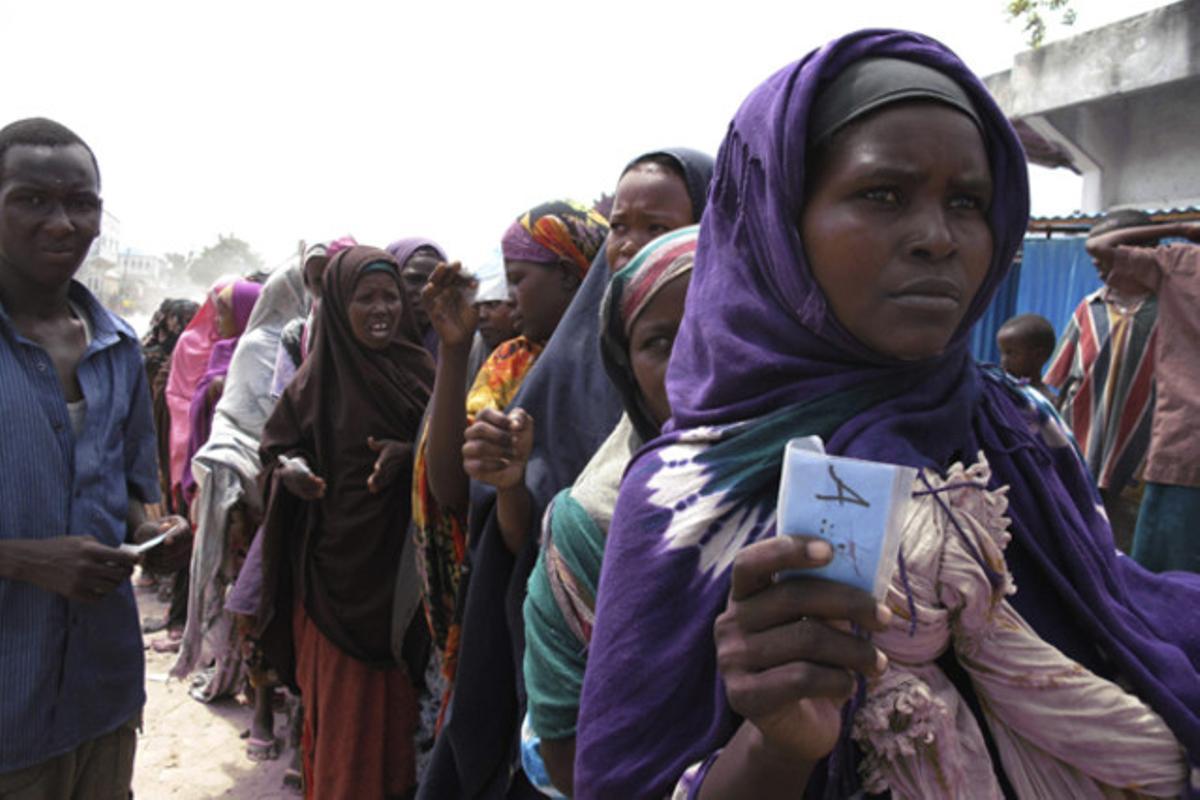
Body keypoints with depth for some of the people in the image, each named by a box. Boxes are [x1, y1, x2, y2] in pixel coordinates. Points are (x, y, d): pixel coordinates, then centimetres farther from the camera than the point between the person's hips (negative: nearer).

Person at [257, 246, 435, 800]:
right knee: (342, 706, 7)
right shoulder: (316, 381, -2)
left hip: (400, 565, 1)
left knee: (395, 701, 10)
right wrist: (288, 469, -14)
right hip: (336, 567, -1)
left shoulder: (417, 370, 1)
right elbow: (276, 447, 7)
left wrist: (410, 455, -14)